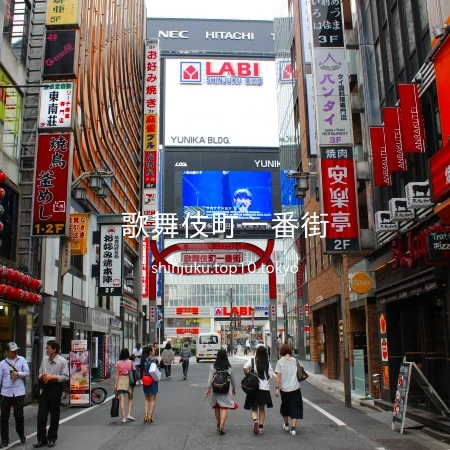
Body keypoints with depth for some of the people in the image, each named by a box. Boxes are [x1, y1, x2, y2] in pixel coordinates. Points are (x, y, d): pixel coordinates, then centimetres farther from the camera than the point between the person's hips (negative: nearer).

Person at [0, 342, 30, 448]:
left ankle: (21, 434, 27)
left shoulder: (22, 360, 3)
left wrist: (18, 373, -16)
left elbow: (27, 372, 1)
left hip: (19, 392, -1)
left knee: (19, 415, 3)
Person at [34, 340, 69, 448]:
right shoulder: (45, 359, 8)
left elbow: (65, 377, -11)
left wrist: (51, 377, -17)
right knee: (41, 414, 1)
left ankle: (52, 439, 20)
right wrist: (42, 376, -9)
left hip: (55, 388, -4)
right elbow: (40, 374, 14)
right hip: (45, 388, 4)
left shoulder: (62, 361, -8)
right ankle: (41, 439, 11)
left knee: (54, 415, 7)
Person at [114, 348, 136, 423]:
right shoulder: (131, 362, -4)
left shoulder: (118, 363, -3)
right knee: (130, 398, 16)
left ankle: (124, 417, 1)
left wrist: (116, 384, 3)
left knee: (122, 400, 3)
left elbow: (117, 375, -2)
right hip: (128, 380, 0)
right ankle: (129, 414, 5)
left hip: (120, 381, 0)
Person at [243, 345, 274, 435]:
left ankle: (255, 420, -19)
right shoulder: (268, 363, 4)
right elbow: (272, 376, 4)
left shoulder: (252, 360, -2)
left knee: (254, 408, 8)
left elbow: (245, 368, -19)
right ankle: (261, 427, 13)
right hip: (265, 389, 2)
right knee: (262, 408, 16)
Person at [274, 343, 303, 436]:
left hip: (284, 388, 0)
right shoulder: (294, 360, -3)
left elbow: (278, 376, -11)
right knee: (295, 407, 6)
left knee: (285, 406, 20)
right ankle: (293, 428, -5)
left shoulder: (280, 362, -8)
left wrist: (277, 388, -7)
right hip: (295, 388, 0)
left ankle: (286, 425, 36)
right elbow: (296, 373, 10)